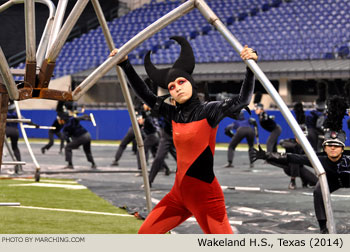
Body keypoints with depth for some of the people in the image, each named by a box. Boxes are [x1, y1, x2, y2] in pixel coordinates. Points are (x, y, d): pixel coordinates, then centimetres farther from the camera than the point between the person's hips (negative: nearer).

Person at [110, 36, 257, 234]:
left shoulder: (209, 111, -10)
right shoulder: (175, 114, 8)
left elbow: (242, 100, -23)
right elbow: (146, 95, 17)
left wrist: (251, 67, -35)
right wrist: (125, 65, 18)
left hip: (205, 196, -7)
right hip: (179, 193, 7)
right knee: (145, 234, 12)